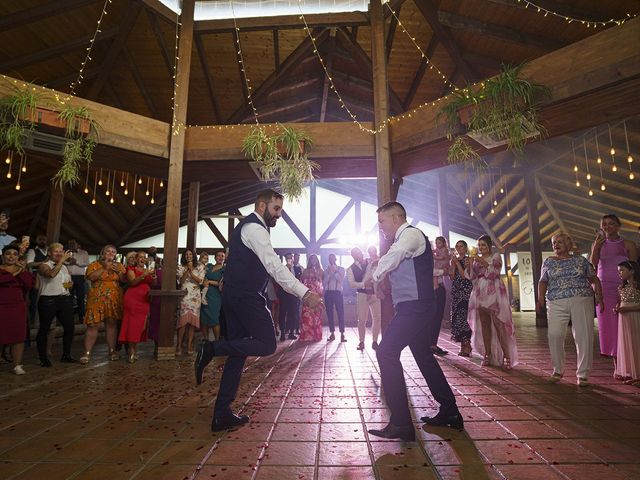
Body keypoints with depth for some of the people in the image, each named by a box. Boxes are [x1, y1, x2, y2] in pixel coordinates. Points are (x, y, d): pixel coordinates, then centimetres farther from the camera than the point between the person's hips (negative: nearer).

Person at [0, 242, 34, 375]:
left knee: (19, 336, 0)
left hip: (18, 307, 2)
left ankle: (17, 365, 5)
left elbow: (30, 284, -1)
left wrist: (22, 271, -9)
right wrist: (13, 274, -14)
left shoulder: (23, 269, 13)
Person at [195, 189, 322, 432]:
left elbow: (268, 265, 23)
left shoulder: (249, 226, 20)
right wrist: (304, 293, -29)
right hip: (245, 297, -11)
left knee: (239, 350, 11)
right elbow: (274, 266, -24)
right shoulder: (254, 228, -13)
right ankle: (212, 348, -3)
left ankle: (222, 414, 17)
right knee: (267, 344, -6)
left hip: (235, 296, 11)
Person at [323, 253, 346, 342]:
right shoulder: (326, 270, 13)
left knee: (340, 313, -6)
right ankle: (332, 333, 8)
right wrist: (329, 273, -7)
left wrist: (335, 271, -11)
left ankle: (342, 334, -2)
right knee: (329, 313, 2)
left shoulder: (341, 269, 8)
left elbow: (341, 280, -7)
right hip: (328, 293, 3)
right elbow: (324, 282, 4)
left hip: (338, 292, -2)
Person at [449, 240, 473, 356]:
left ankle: (467, 345, -5)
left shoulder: (468, 259, -2)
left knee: (464, 316, -11)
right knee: (457, 316, 4)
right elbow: (452, 277, 7)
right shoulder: (454, 260, 14)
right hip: (456, 289, 6)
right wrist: (453, 265, -3)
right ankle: (463, 345, 11)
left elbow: (465, 275, -12)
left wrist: (457, 262, -10)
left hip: (466, 289, -6)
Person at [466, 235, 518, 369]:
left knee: (499, 325, -9)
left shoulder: (496, 256, 5)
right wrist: (470, 264, -5)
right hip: (480, 294, 4)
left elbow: (494, 272, -8)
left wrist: (483, 263, -17)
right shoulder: (477, 259, 17)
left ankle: (507, 356, -6)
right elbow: (471, 276, 10)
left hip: (494, 293, -4)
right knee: (484, 325, 4)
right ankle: (487, 355, 9)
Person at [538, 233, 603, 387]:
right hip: (556, 303, 0)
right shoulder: (548, 262, 14)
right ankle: (558, 370, 8)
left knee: (584, 337, -4)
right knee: (554, 335, -11)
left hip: (582, 301, 0)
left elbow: (594, 279, 14)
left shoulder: (581, 260, 13)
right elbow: (543, 282, 13)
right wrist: (540, 298, -1)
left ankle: (582, 374, 10)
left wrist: (599, 295, 1)